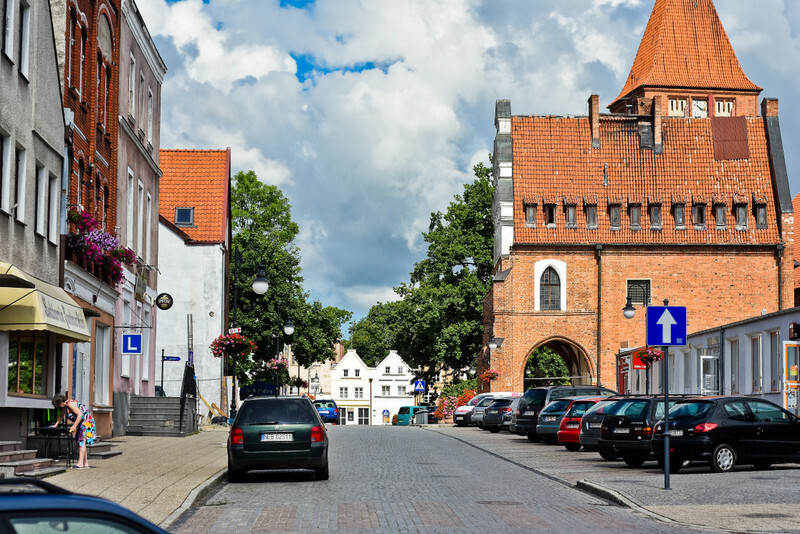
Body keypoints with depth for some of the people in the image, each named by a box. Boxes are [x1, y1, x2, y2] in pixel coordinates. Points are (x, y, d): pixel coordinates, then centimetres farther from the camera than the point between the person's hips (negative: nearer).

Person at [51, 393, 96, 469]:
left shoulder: (70, 403, -20)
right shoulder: (64, 406, 11)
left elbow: (80, 414, -27)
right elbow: (61, 415, 29)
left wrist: (74, 426, -30)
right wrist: (56, 425, 23)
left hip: (86, 421, -11)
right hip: (81, 423, 11)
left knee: (82, 442, -16)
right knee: (81, 443, 11)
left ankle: (80, 463, -22)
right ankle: (85, 463, 14)